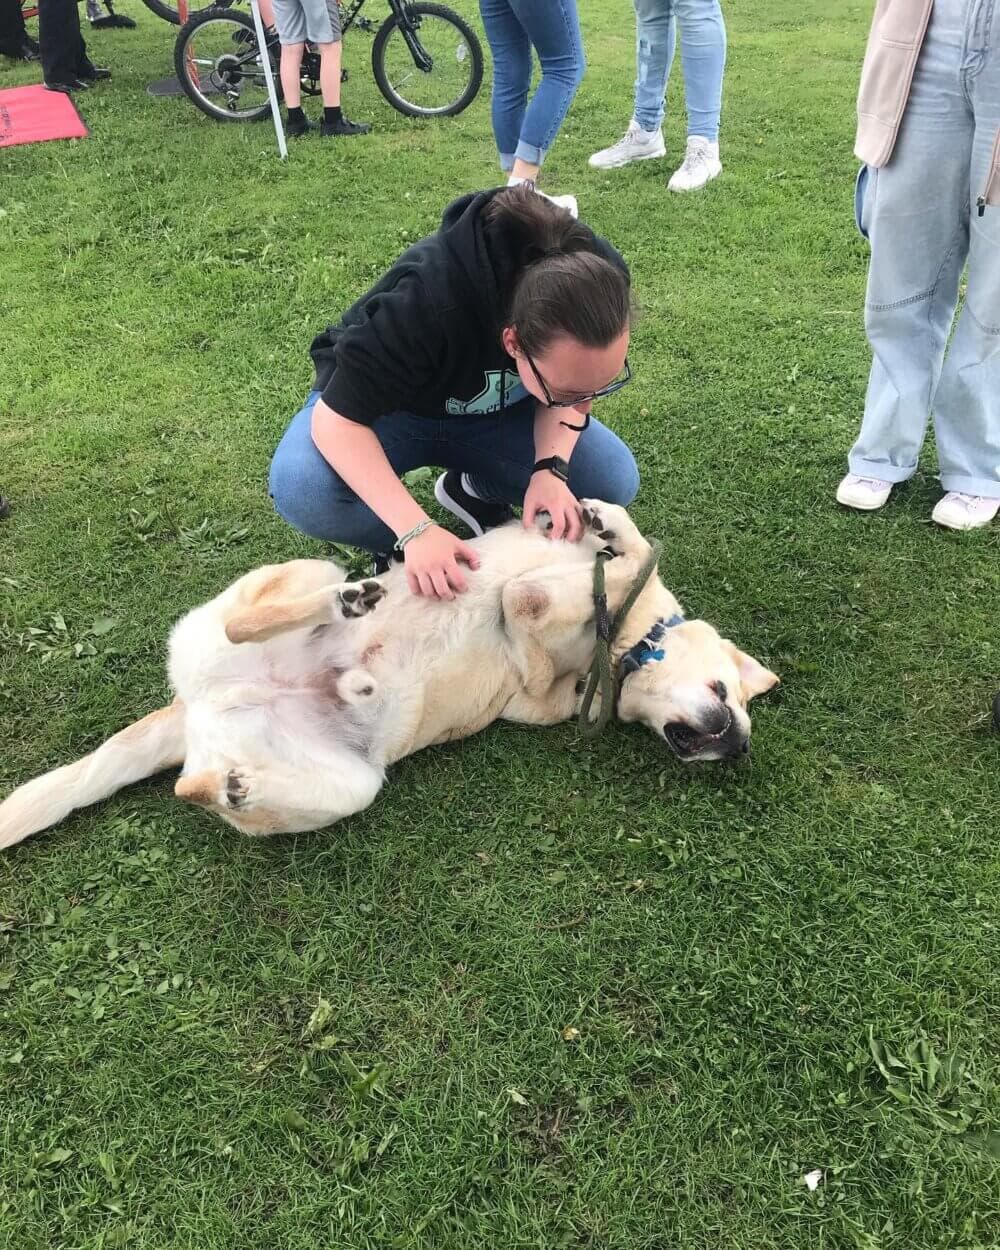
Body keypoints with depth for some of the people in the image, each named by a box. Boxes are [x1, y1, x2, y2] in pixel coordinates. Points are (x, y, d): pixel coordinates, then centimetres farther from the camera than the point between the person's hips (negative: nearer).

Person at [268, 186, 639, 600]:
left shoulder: (599, 279, -27)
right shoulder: (428, 303, -42)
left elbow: (576, 391, -10)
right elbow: (338, 416, -36)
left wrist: (551, 468, -30)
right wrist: (416, 531, -46)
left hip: (497, 410, 4)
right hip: (389, 405, -4)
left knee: (616, 480, -18)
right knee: (301, 491, -34)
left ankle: (474, 492, 7)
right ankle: (398, 547, -2)